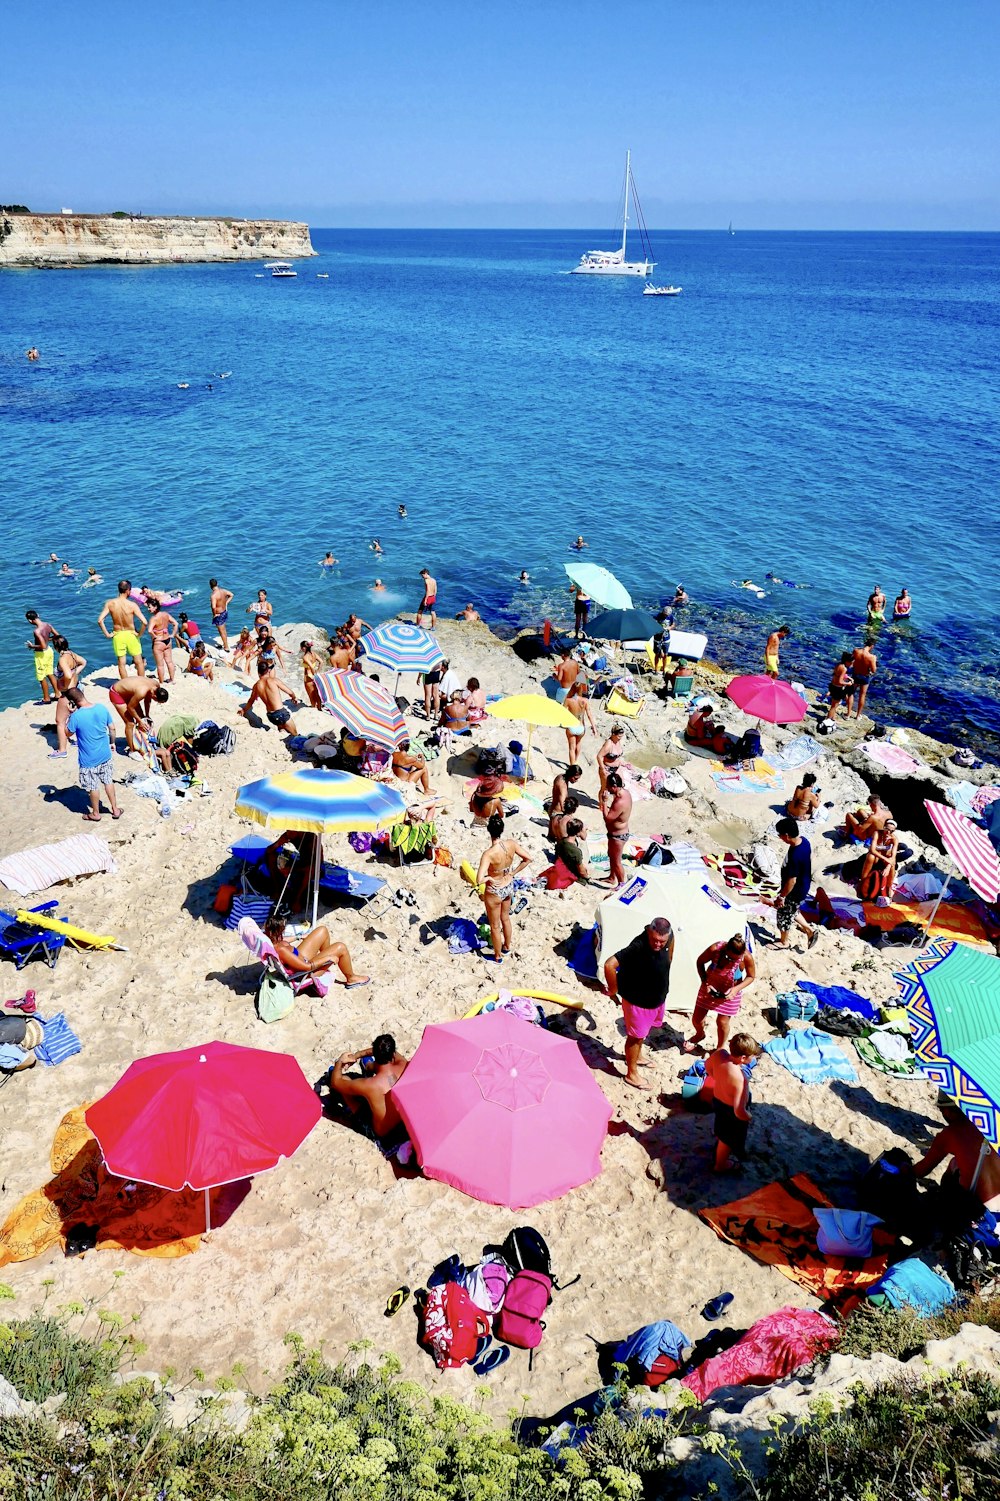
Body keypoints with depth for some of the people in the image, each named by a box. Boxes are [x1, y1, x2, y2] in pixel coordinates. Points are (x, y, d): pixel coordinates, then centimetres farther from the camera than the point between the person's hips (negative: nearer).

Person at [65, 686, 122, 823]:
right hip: (105, 755, 4)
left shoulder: (76, 716, -24)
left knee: (93, 787, 13)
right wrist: (112, 743, 16)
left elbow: (68, 733, -7)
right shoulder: (102, 708, -11)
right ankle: (115, 809, 29)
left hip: (89, 759, -4)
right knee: (108, 782, 20)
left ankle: (95, 814, 30)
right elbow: (112, 728, 1)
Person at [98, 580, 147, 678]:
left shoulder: (110, 603, -11)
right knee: (139, 662, 14)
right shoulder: (132, 605, -19)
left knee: (121, 663, 14)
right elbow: (144, 622, -26)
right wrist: (139, 634, -9)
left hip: (117, 636, 2)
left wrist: (107, 634, -6)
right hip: (131, 635, -2)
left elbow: (100, 620, -16)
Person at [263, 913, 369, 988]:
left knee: (323, 931, 11)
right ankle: (351, 978, 19)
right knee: (341, 948, -8)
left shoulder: (267, 938, -15)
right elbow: (307, 967, -31)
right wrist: (328, 958, -19)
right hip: (305, 971, -9)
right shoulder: (281, 950, -40)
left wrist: (297, 937, 15)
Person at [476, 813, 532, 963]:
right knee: (505, 918, 31)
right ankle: (507, 947, 53)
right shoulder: (511, 844, -19)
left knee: (495, 926, 19)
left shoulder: (489, 854, -35)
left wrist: (488, 878, -18)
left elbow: (479, 880, -40)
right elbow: (528, 858, -4)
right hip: (509, 887, 6)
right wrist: (512, 873, -1)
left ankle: (497, 957, 39)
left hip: (494, 892, -6)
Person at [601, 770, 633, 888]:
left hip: (618, 836, -10)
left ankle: (621, 884, 28)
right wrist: (607, 807, -3)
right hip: (617, 833, 10)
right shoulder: (625, 793, -5)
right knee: (611, 855, 28)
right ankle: (613, 878, 48)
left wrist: (605, 801, -27)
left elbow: (607, 818, -29)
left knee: (616, 861, 10)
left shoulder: (620, 802, -36)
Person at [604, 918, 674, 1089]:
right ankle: (631, 1074, 30)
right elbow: (609, 965, -43)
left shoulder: (668, 935, -17)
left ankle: (637, 1056, 54)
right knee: (636, 1035, 11)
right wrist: (613, 990, -29)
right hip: (637, 1002, -7)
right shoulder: (637, 948, -39)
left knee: (645, 1031, 29)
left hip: (657, 997, 7)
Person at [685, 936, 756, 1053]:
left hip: (730, 992, -1)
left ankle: (721, 1048, 37)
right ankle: (700, 1034, 47)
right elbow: (700, 962, -11)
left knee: (722, 1022, 6)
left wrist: (737, 988, -25)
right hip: (710, 987, 2)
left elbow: (751, 976, -11)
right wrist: (705, 983, -20)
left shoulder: (747, 957, -31)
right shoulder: (715, 949, -31)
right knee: (697, 1018, 11)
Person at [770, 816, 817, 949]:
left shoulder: (794, 856, -39)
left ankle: (784, 942, 40)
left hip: (795, 892, -8)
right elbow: (810, 858, 7)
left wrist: (781, 896, -16)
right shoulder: (804, 840, -13)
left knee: (784, 915, 17)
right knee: (791, 911, 31)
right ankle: (809, 930, 38)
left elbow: (792, 881, -30)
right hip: (804, 885, 8)